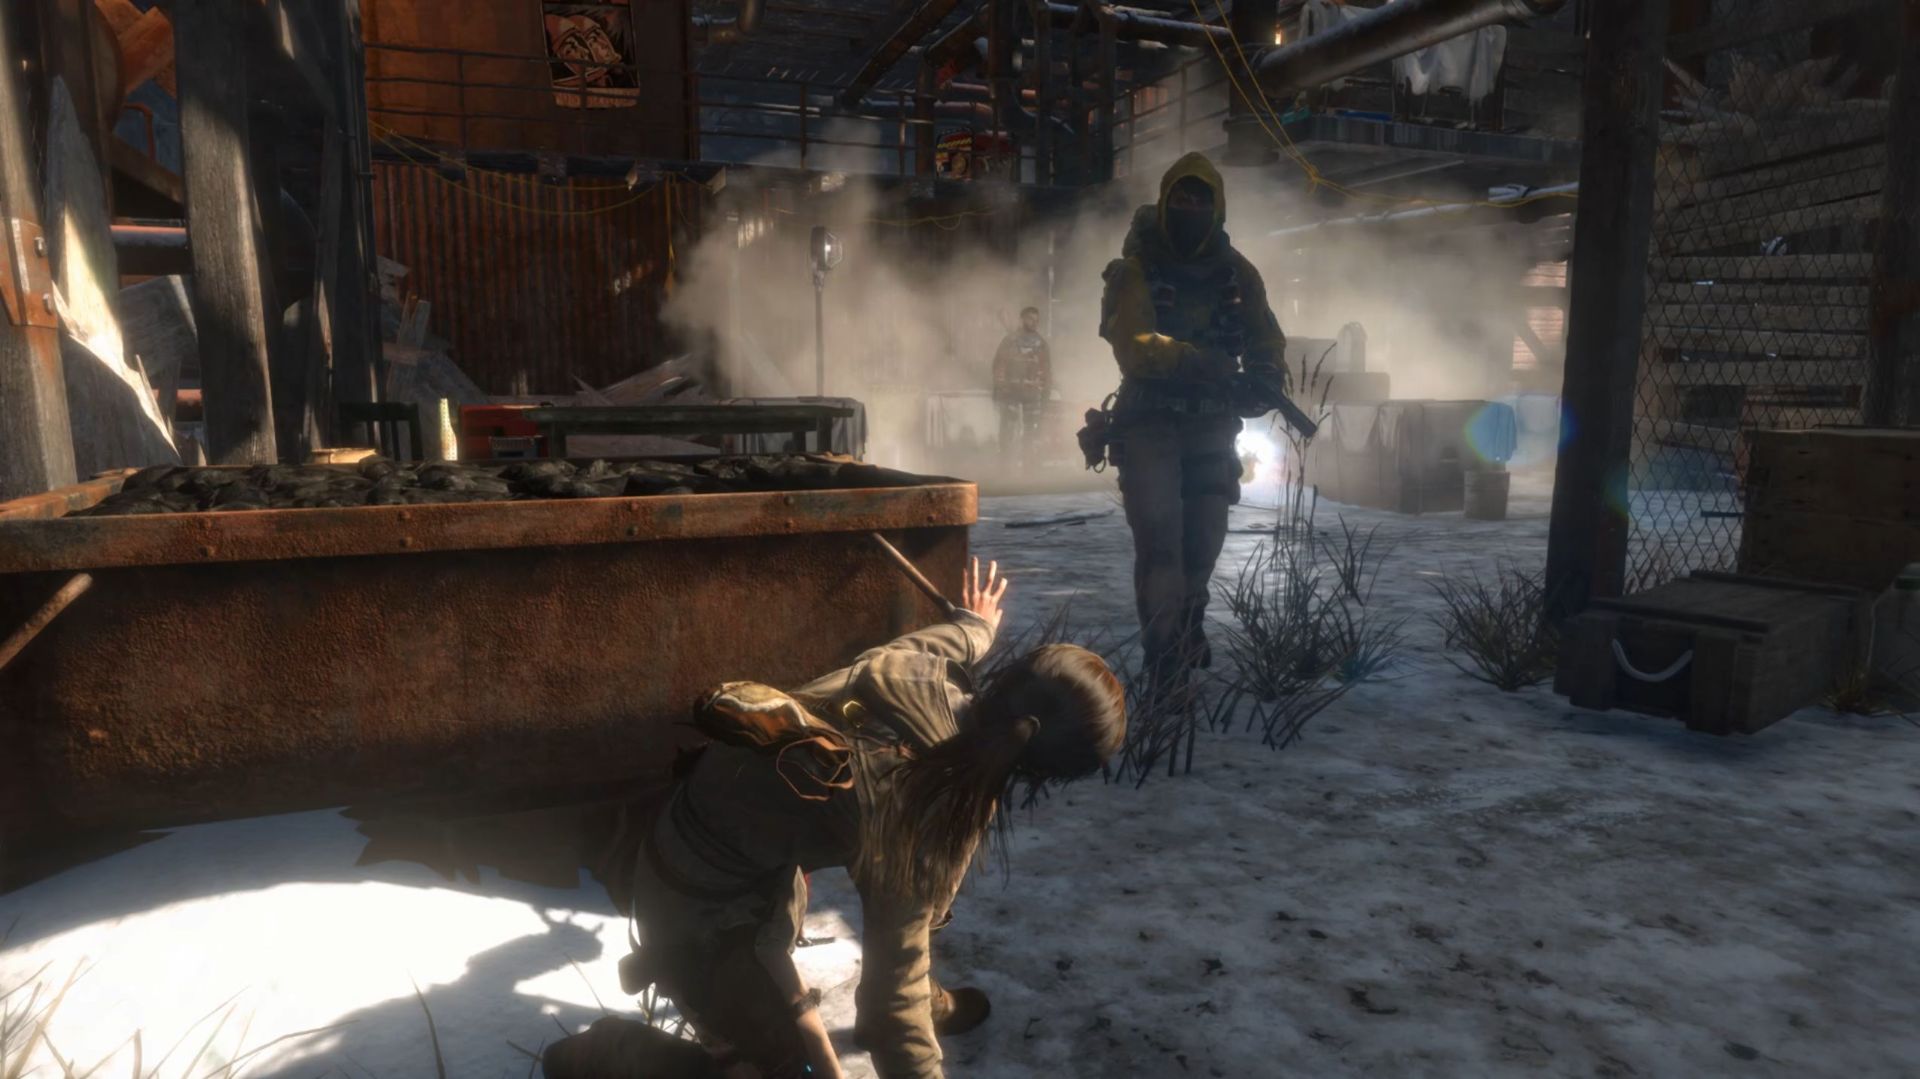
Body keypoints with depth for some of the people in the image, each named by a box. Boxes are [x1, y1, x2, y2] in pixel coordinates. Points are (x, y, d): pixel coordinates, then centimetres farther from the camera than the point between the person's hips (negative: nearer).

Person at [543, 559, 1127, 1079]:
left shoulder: (920, 670, -14)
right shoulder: (929, 820, -29)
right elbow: (893, 988, -22)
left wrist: (974, 625, 34)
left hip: (710, 807, 8)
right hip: (701, 909, -8)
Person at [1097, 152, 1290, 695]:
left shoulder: (1236, 272, 6)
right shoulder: (1135, 271, -9)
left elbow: (1266, 339, 9)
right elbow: (1134, 345, -23)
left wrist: (1264, 380, -14)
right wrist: (1200, 360, -37)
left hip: (1211, 424, 5)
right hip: (1150, 423, -4)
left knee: (1205, 537, 12)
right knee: (1160, 539, -13)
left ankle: (1187, 630, 38)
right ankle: (1165, 661, -7)